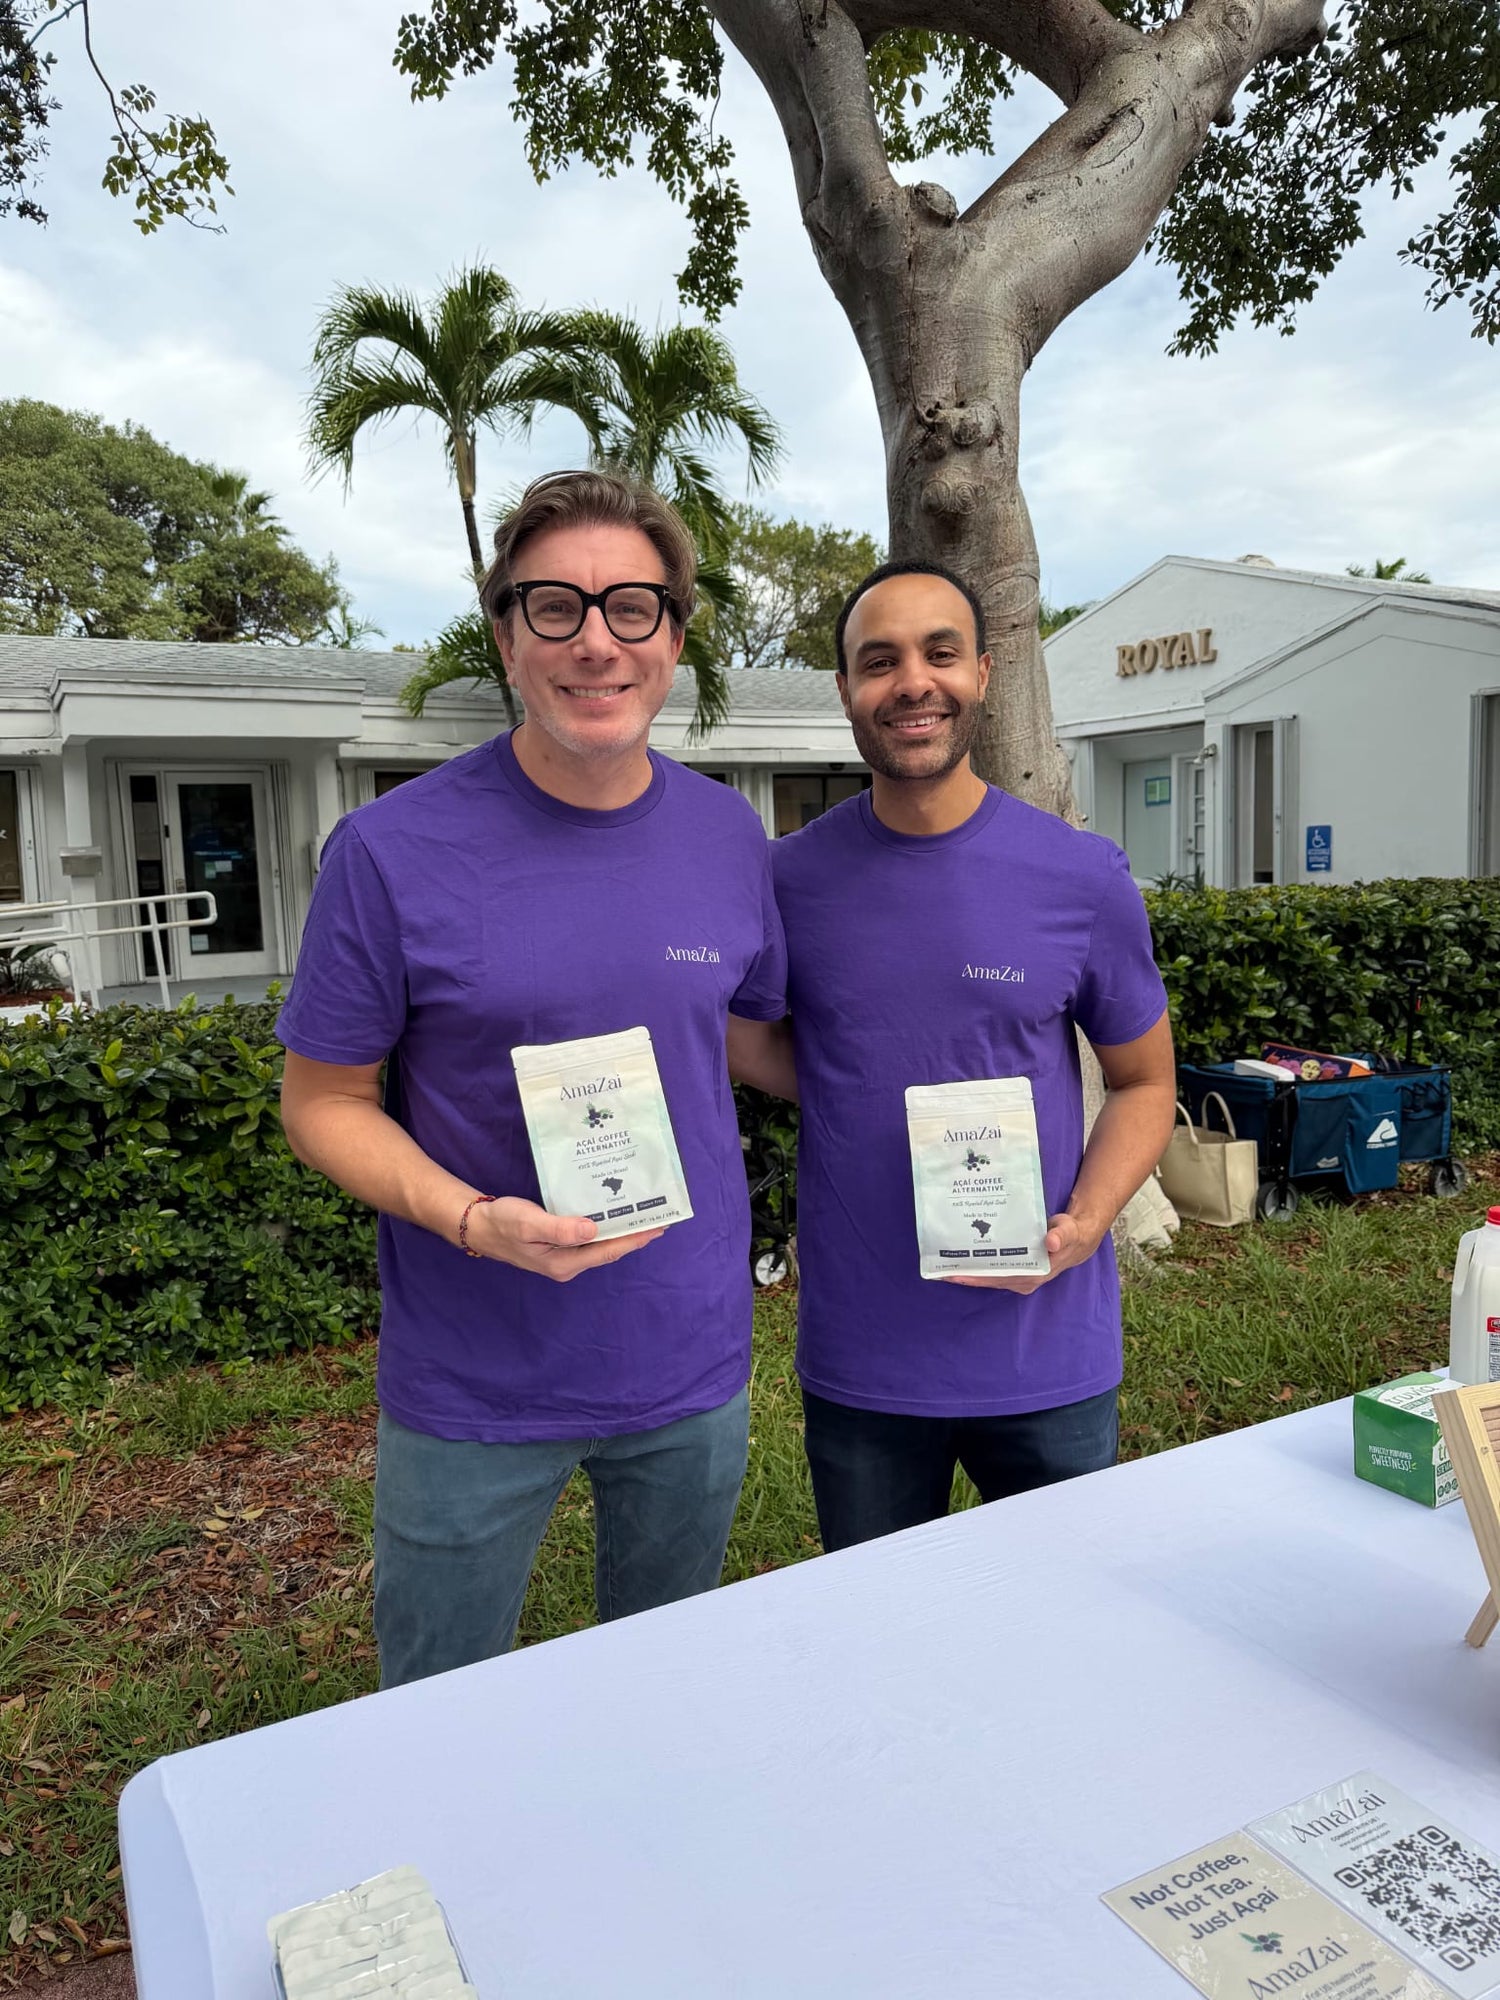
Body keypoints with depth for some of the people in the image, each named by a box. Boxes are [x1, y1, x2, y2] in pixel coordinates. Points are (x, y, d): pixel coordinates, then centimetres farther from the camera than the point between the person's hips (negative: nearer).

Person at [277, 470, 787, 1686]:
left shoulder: (730, 836, -4)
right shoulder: (393, 851, -15)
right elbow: (326, 1101, -7)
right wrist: (475, 1221, -23)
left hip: (693, 1371, 3)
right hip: (470, 1393, -2)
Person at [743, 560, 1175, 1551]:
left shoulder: (1084, 877, -7)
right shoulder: (790, 877, -4)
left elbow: (1144, 1082, 3)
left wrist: (1081, 1227, -13)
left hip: (1048, 1355, 0)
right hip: (857, 1366, 1)